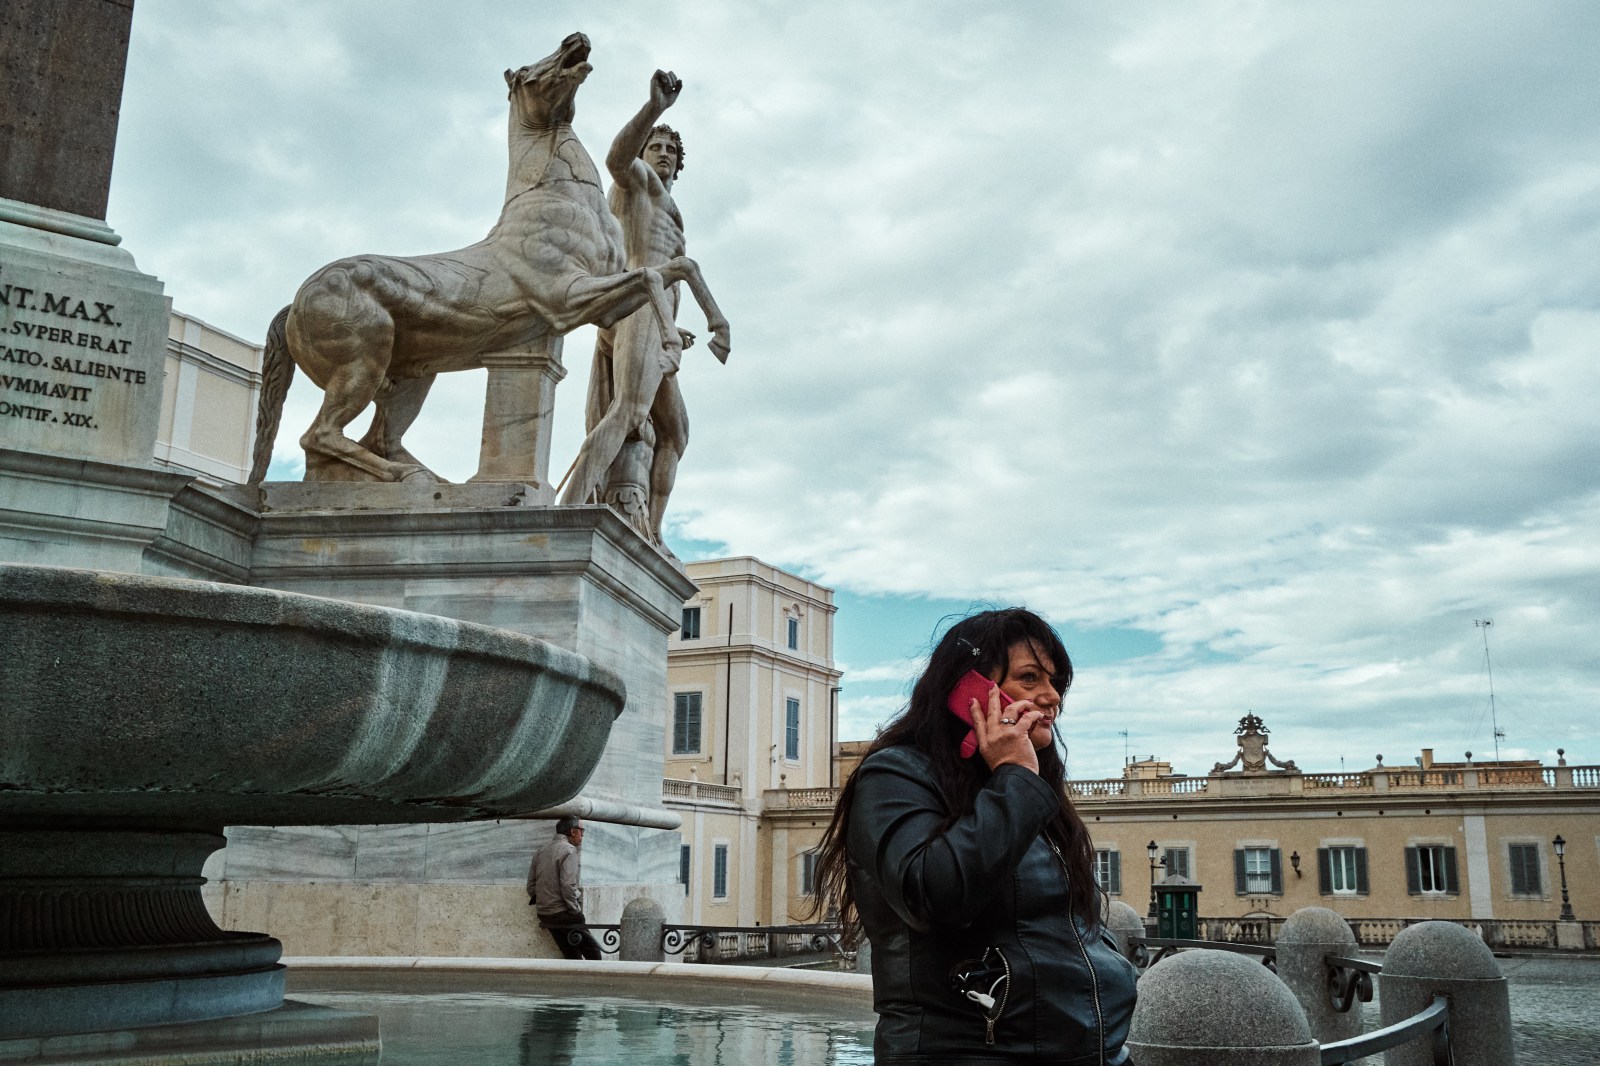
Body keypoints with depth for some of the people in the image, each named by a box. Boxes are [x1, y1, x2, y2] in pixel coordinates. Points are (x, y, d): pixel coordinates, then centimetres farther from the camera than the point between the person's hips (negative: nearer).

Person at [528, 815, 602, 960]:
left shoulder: (541, 852, 14)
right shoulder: (568, 850, -10)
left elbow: (531, 885, 14)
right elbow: (568, 885, -19)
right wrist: (576, 911, -11)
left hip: (544, 914, 8)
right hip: (563, 914, -8)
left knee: (572, 956, 13)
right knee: (593, 953, -2)